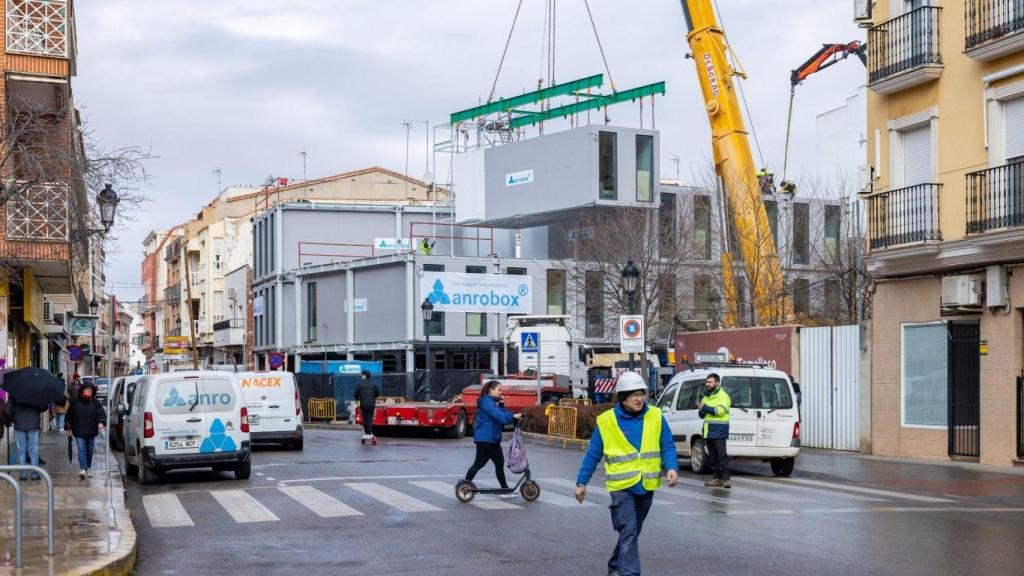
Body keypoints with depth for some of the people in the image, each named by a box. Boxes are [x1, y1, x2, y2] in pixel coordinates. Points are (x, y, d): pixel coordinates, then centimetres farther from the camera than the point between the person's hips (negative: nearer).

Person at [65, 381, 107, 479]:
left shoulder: (95, 402, 3)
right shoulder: (74, 401, 2)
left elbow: (102, 413, -4)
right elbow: (69, 415, 10)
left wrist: (101, 422, -23)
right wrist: (68, 427, 8)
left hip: (91, 431, 2)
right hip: (79, 431, -2)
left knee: (89, 450, 13)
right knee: (81, 449, -14)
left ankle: (89, 468, 29)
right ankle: (82, 469, -23)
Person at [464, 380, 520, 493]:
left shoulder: (494, 402, 17)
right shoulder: (487, 401, -15)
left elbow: (502, 415, 12)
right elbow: (499, 416, -26)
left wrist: (501, 405, 1)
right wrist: (513, 416, -21)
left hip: (493, 439, 10)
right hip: (485, 439, -10)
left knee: (500, 463, 9)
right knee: (479, 464, -4)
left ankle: (505, 489, 14)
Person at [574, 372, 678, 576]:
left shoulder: (655, 417, 0)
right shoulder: (607, 421, -6)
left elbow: (667, 446, 2)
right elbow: (593, 455, 1)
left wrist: (672, 468, -17)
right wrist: (581, 482, 4)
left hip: (646, 486, 4)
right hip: (621, 485, -4)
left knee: (633, 531, 17)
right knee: (629, 532, -14)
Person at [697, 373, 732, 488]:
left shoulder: (723, 396, -4)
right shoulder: (706, 396, 21)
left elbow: (720, 410, -20)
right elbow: (701, 415, 21)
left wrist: (705, 408, -14)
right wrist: (701, 410, -3)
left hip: (719, 431, -8)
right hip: (709, 431, 8)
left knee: (721, 455, -11)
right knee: (713, 456, 7)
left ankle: (725, 478, -13)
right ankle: (717, 478, 11)